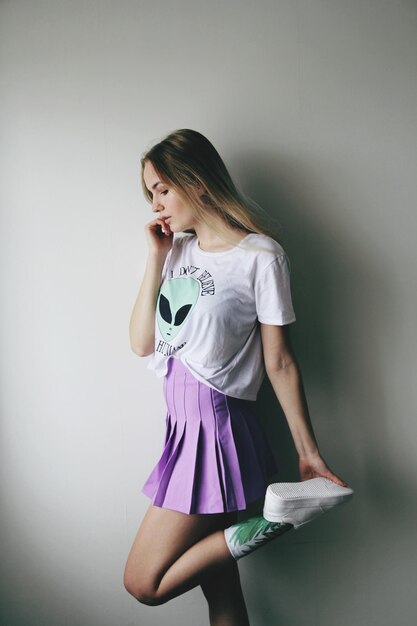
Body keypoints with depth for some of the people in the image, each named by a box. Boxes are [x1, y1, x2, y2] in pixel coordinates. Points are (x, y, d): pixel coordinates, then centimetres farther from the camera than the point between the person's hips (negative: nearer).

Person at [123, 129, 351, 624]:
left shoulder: (260, 256, -10)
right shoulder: (178, 250, 10)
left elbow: (279, 363, -8)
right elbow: (141, 344, 4)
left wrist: (308, 451, -5)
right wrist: (156, 258, 0)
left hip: (216, 424, -7)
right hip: (182, 420, 7)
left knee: (144, 585, -1)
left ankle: (265, 522, 3)